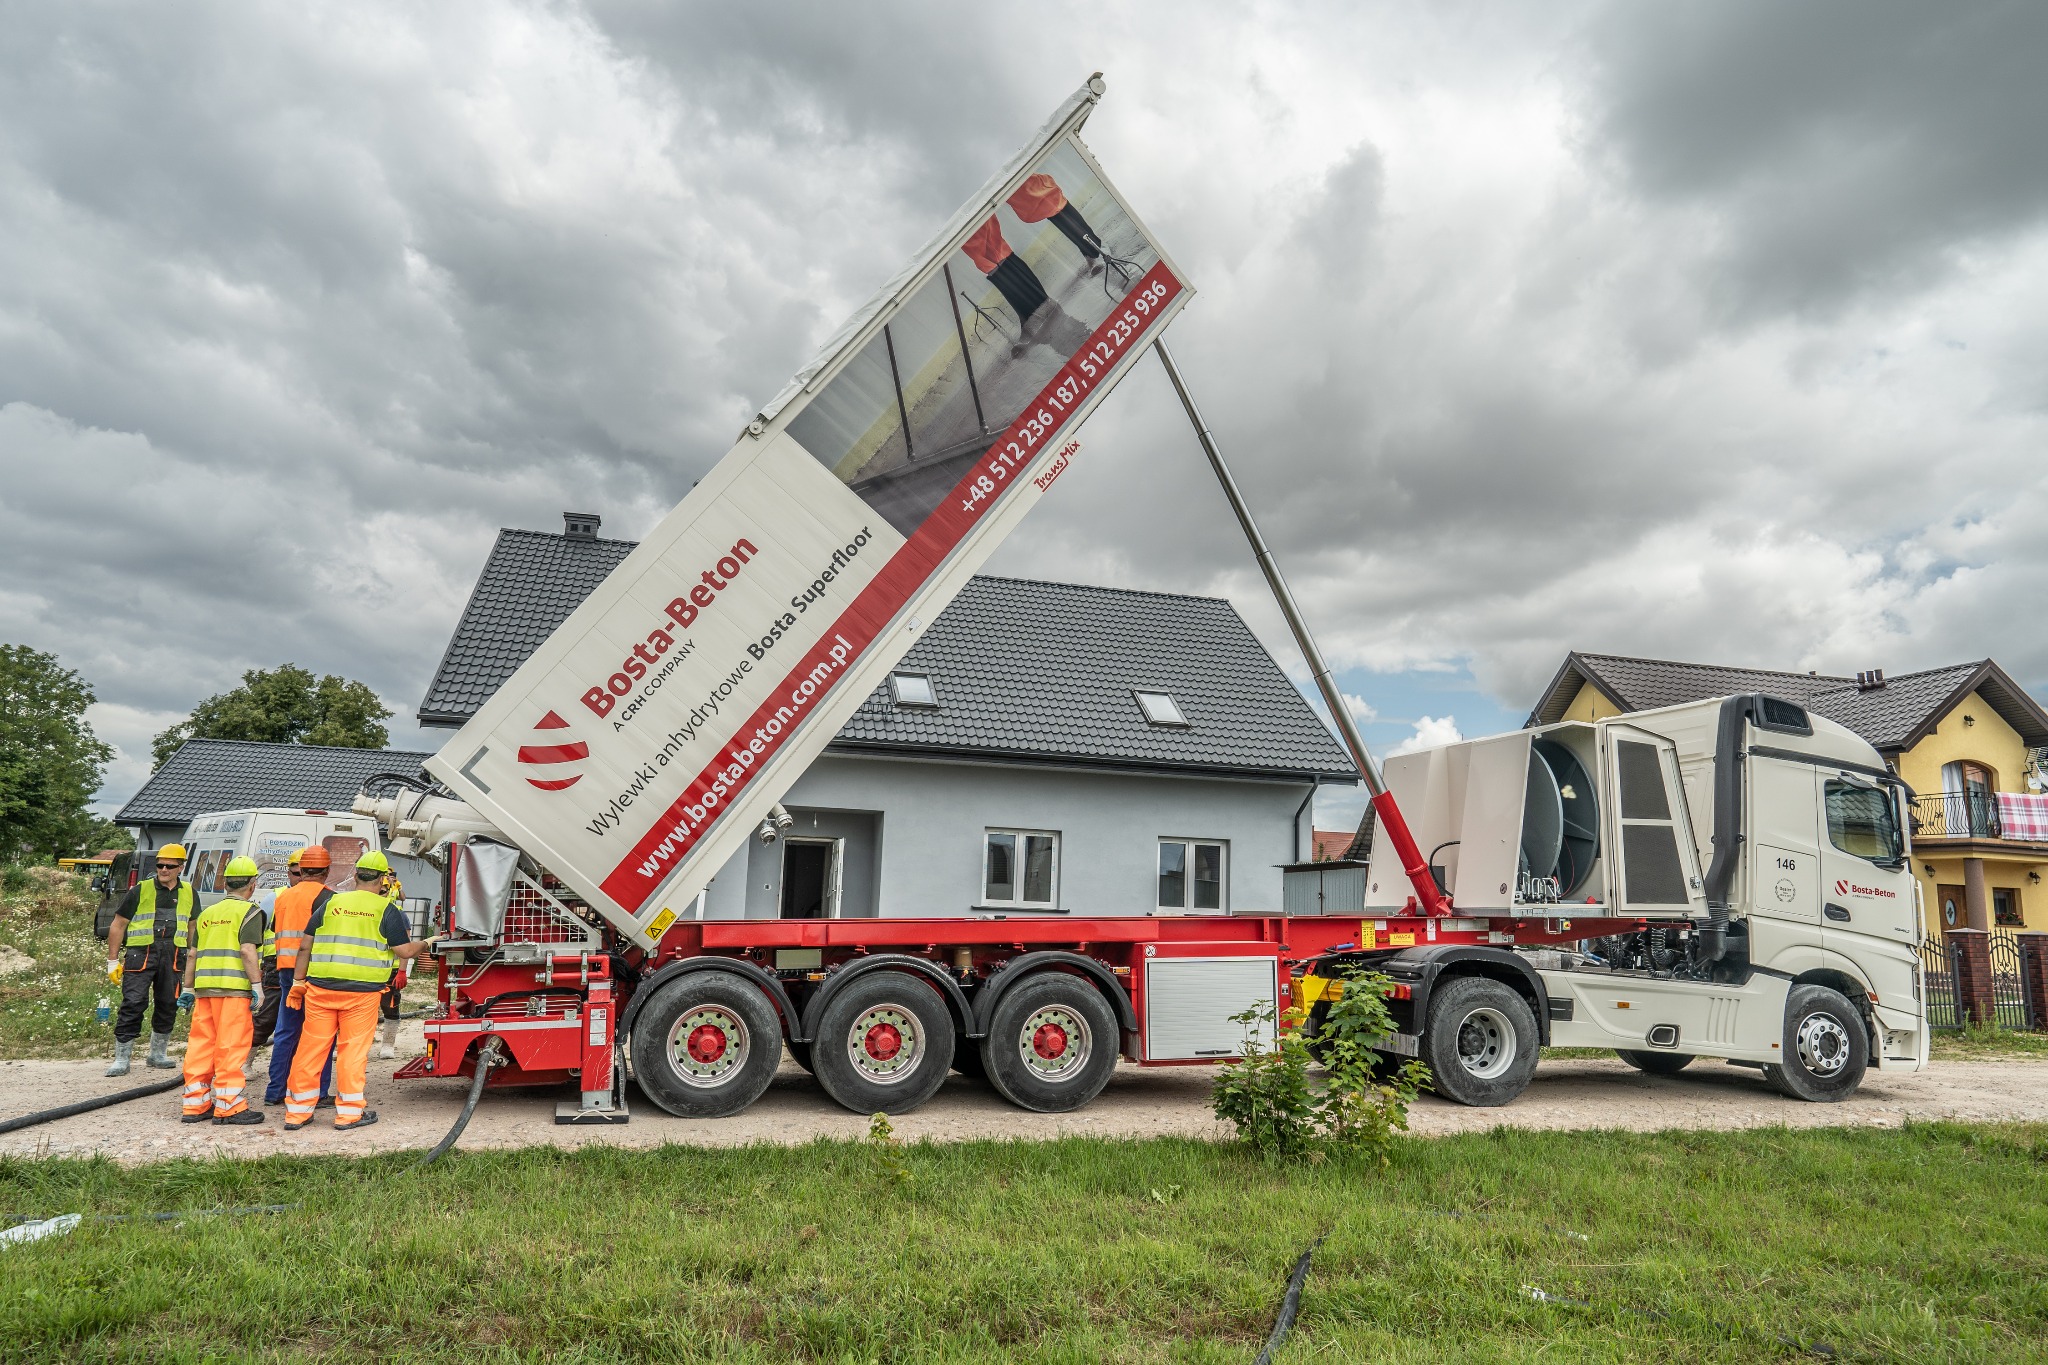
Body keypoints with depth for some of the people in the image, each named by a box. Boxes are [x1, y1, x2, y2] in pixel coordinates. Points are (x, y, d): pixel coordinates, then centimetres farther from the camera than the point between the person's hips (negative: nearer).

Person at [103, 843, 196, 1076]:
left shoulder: (189, 894, 12)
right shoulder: (140, 890, 1)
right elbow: (118, 926, 5)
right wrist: (113, 960, 1)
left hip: (173, 957, 3)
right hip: (140, 954, -3)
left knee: (168, 1005, 9)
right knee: (133, 1004, -8)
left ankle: (158, 1054, 25)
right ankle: (121, 1059, 0)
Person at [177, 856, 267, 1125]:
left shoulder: (207, 913, 19)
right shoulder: (249, 911, -3)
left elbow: (192, 954, 20)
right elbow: (247, 950, -14)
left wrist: (188, 989, 26)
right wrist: (257, 986, -13)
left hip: (204, 987, 7)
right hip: (234, 988, -7)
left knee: (200, 1044, 12)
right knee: (232, 1045, -3)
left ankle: (196, 1104, 19)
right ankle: (229, 1106, -1)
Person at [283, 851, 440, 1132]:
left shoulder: (331, 903, 9)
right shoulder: (386, 909, -1)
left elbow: (305, 946, 10)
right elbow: (405, 952, -3)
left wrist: (299, 981, 18)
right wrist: (427, 942, 16)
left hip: (321, 988, 3)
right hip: (362, 992, -3)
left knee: (311, 1047, 9)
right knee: (353, 1050, 4)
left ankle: (297, 1111, 17)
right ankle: (349, 1112, 9)